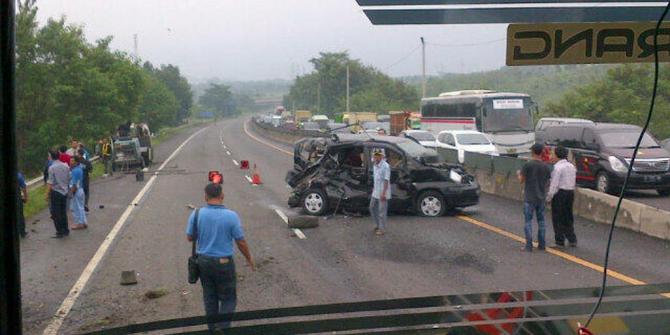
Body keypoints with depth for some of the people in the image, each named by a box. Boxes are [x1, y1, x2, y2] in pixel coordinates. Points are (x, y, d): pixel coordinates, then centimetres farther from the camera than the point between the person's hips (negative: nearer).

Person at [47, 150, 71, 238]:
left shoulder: (52, 168, -15)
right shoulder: (66, 166, 2)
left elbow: (50, 182, -17)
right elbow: (69, 178, 9)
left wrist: (47, 193, -12)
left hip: (55, 192, -6)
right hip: (64, 191, 6)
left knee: (56, 213, 2)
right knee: (63, 212, 17)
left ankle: (60, 232, 4)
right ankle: (65, 230, 23)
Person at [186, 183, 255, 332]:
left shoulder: (197, 214, -8)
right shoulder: (231, 216, -16)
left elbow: (189, 237, 3)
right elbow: (241, 242, -8)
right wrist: (249, 260, 7)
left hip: (203, 261, 4)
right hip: (224, 263, -3)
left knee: (210, 298, 19)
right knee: (228, 300, 9)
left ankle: (213, 329, 29)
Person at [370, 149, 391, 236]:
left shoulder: (385, 166, -17)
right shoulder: (375, 166, 9)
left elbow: (386, 180, -20)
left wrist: (383, 193, -24)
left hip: (382, 193, -9)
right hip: (375, 192, 9)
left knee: (382, 211, -1)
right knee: (372, 208, 16)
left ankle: (382, 229, 9)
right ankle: (377, 225, 31)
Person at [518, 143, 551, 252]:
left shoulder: (528, 165, -12)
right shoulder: (546, 167, 1)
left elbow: (521, 180, -8)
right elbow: (547, 183, 8)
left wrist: (519, 174, 13)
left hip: (529, 198, -4)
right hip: (541, 198, 4)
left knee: (528, 221, 0)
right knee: (541, 221, 12)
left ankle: (529, 246, -3)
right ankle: (541, 244, 15)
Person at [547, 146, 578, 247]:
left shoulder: (557, 167, -15)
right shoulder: (572, 166, 10)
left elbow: (554, 184, -17)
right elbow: (573, 181, 12)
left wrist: (549, 197, -12)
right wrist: (570, 191, 18)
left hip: (560, 193, -8)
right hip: (570, 192, 8)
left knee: (558, 218, 1)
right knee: (568, 217, 16)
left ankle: (560, 241, 4)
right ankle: (572, 240, 17)